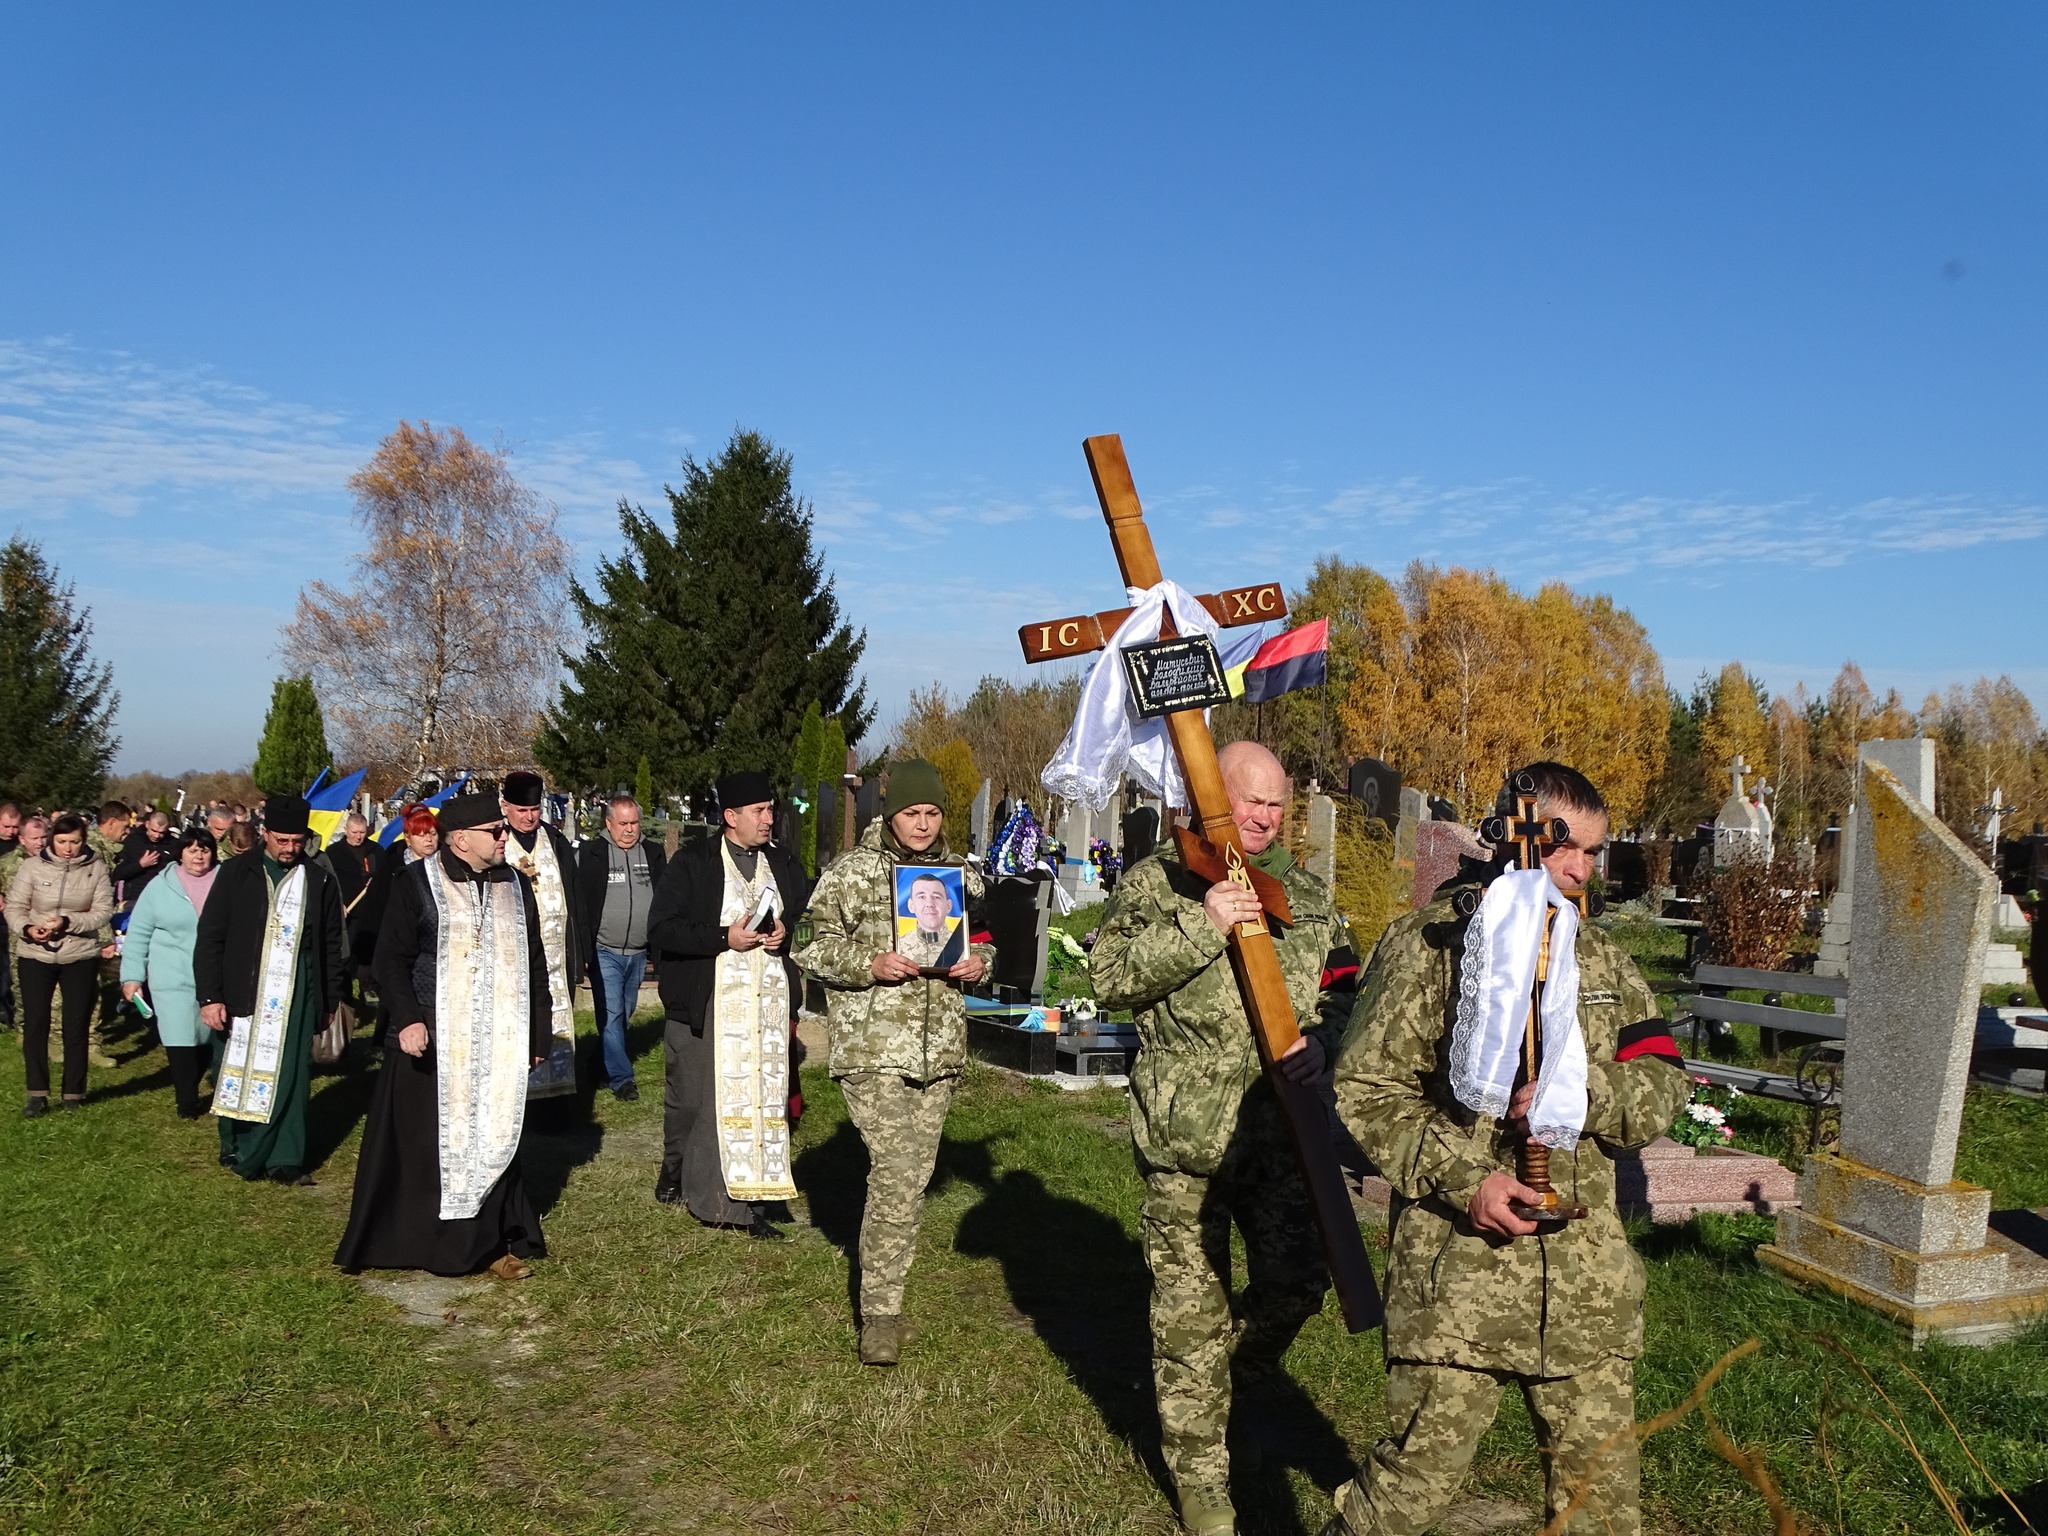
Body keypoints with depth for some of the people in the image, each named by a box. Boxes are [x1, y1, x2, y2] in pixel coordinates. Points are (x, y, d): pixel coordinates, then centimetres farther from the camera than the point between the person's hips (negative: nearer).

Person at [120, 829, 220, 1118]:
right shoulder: (160, 887, 1)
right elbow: (138, 934, 4)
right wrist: (132, 976, 0)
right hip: (173, 980, -1)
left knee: (213, 1037, 8)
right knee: (180, 1040, -7)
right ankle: (187, 1102, 5)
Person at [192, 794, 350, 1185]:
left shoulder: (318, 881, 5)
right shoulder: (237, 873, 1)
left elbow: (332, 945, 10)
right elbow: (210, 937, -1)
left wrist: (330, 1001, 9)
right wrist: (209, 996, -7)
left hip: (296, 1000, 1)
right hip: (242, 997, 0)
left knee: (290, 1078, 0)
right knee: (236, 1075, 6)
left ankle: (285, 1160, 7)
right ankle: (236, 1149, 24)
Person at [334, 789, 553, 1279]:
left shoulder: (516, 886, 9)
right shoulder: (416, 884, -4)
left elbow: (534, 965, 13)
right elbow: (391, 958, -6)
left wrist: (539, 1032, 10)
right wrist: (406, 1018, -19)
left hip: (497, 1045, 4)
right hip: (431, 1041, -3)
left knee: (492, 1139, 7)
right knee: (425, 1143, 4)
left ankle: (492, 1242, 17)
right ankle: (412, 1241, 18)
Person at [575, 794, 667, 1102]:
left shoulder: (653, 856, 7)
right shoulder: (590, 855, -5)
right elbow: (578, 904, -6)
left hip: (638, 953, 4)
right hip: (604, 952, -4)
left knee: (624, 1015, 14)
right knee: (611, 1015, -8)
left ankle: (606, 1063, 30)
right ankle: (621, 1077, -5)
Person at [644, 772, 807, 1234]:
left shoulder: (784, 863, 12)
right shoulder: (692, 864, -2)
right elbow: (660, 930, -9)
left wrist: (787, 929, -3)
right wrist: (723, 937, -17)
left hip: (770, 1002, 3)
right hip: (705, 1002, -3)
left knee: (766, 1095, -1)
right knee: (690, 1096, 8)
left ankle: (752, 1197, 6)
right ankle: (676, 1170, 33)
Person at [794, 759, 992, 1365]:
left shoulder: (962, 875, 10)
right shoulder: (853, 871, -5)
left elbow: (987, 939, 22)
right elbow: (812, 945, -5)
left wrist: (979, 963, -1)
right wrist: (869, 963, -20)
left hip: (941, 1048, 5)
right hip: (873, 1047, -5)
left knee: (914, 1177, 12)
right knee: (896, 1176, -12)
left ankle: (884, 1292, 28)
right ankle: (880, 1312, 1)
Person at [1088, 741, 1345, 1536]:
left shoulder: (1308, 895, 12)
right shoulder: (1156, 881, -1)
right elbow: (1109, 976, -12)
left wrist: (1322, 1042, -6)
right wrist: (1199, 927, -21)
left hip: (1282, 1133, 4)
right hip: (1184, 1137, -3)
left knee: (1294, 1286, 5)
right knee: (1191, 1311, 6)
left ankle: (1215, 1388, 37)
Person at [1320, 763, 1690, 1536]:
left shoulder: (1601, 958, 12)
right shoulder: (1428, 941, -5)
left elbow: (1664, 1088, 7)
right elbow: (1364, 1090, -7)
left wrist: (1579, 1092, -13)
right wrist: (1463, 1178, -16)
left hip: (1585, 1265, 5)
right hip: (1457, 1256, -5)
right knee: (1420, 1470, 1)